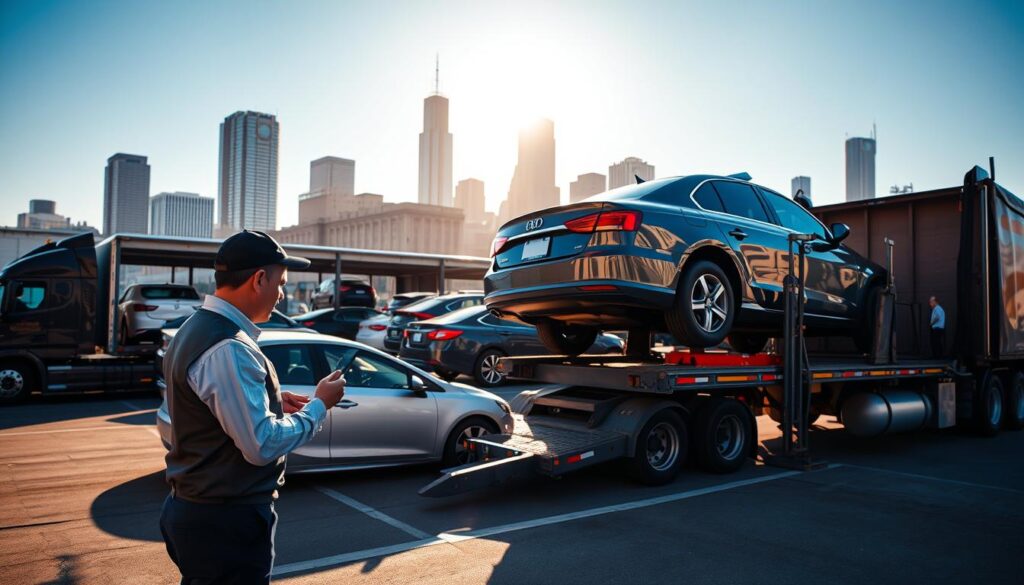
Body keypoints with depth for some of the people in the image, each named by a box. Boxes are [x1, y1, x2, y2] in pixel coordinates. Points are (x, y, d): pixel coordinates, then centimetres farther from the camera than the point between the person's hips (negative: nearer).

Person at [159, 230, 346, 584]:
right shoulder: (230, 349, -25)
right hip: (227, 521, -10)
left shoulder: (194, 329, 7)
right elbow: (262, 445, -25)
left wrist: (273, 402, 8)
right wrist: (320, 405, -13)